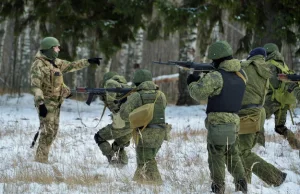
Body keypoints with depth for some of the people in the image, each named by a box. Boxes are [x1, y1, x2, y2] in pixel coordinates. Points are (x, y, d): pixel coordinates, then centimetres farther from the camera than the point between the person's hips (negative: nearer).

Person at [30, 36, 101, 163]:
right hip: (46, 103, -9)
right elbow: (35, 86, -23)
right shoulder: (39, 64, -16)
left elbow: (71, 66, 23)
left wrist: (88, 61, 18)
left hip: (56, 103, 9)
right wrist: (40, 103, -31)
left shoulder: (56, 62, 11)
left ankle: (42, 158, 18)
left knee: (53, 131, 11)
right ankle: (40, 161, -8)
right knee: (47, 132, -12)